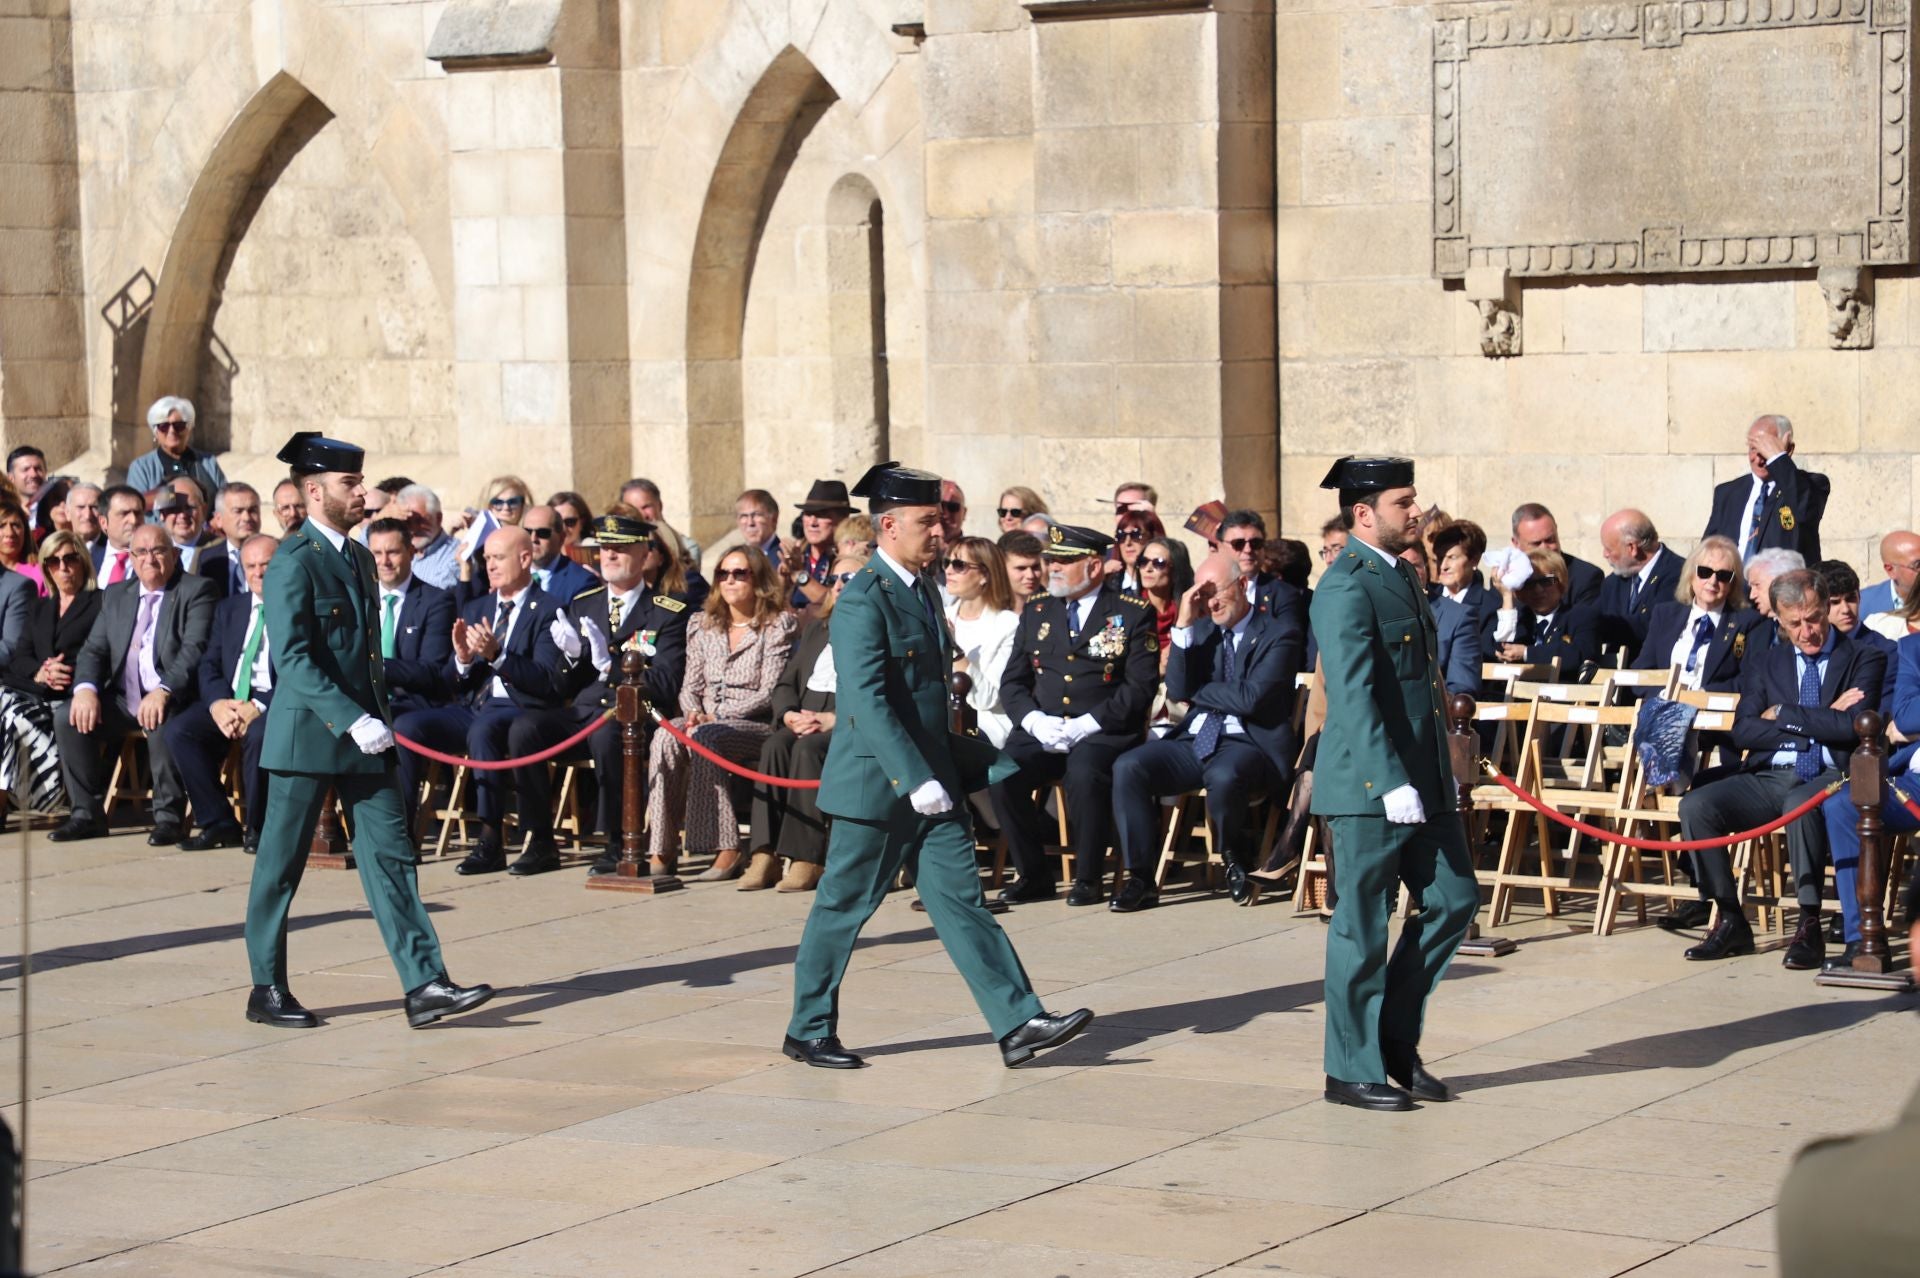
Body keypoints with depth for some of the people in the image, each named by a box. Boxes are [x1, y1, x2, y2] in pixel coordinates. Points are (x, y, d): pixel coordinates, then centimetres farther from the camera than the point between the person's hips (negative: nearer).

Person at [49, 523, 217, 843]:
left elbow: (194, 649, -15)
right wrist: (86, 688, -9)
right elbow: (93, 649, 14)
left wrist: (163, 692, -31)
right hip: (122, 700, 6)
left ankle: (168, 817, -23)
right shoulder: (116, 595, 18)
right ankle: (87, 814, -7)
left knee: (162, 721, -37)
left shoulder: (196, 590, -1)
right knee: (66, 717, -16)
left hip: (171, 700, -6)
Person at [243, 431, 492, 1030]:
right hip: (308, 734, -8)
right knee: (281, 865, 3)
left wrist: (381, 716, 14)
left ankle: (424, 985, -1)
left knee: (391, 857, 2)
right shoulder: (293, 561, -13)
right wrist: (354, 721, -24)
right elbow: (293, 659, -20)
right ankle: (267, 991, 13)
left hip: (363, 732, 8)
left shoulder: (359, 556, 14)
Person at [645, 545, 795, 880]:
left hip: (758, 726, -4)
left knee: (702, 738, -35)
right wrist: (693, 712, -8)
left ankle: (727, 851, -34)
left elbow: (769, 694, -8)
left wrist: (715, 716, -15)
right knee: (666, 737, -29)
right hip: (706, 723, 4)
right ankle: (662, 850, -33)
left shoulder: (778, 626, 0)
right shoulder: (702, 626, 18)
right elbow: (690, 687, 15)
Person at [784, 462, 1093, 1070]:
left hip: (929, 779, 8)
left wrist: (982, 763, 20)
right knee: (843, 907, 4)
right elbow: (867, 702, -24)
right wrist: (916, 779, -27)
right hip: (878, 784, -8)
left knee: (960, 900, 3)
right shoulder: (865, 600, -16)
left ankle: (1019, 1023, -2)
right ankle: (808, 1031, 16)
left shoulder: (922, 591, 13)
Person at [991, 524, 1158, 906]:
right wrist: (1034, 720, -7)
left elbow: (1140, 687, -5)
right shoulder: (1035, 612, 16)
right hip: (1041, 731, 4)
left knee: (1085, 774, -36)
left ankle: (1089, 879, -17)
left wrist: (1087, 725, -15)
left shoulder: (1133, 613, 2)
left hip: (1103, 732, -4)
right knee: (1001, 773, -25)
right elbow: (1012, 681, 14)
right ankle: (1033, 875, -8)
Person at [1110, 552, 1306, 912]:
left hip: (1248, 744, -6)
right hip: (1195, 741, 6)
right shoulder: (1202, 629, 15)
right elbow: (1177, 691, 3)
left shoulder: (1280, 632, -2)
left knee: (1223, 777, -39)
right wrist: (1183, 626, -5)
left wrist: (1198, 691, 0)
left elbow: (1250, 698, -15)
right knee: (1128, 768, -19)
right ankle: (1140, 879, -14)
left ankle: (1237, 861, -8)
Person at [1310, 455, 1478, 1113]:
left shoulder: (1398, 575, 15)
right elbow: (1353, 696, -21)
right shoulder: (1346, 588, -15)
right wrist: (1391, 784, -25)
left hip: (1422, 779, 9)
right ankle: (1353, 1070, 10)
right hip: (1368, 786, -9)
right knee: (1362, 928, 0)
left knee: (1453, 900, 9)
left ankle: (1396, 1042, 21)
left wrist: (1441, 770, 21)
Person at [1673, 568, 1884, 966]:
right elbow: (1744, 731, 3)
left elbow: (1853, 726, -12)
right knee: (1695, 805, -21)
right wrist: (1819, 721, -7)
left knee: (1800, 805, -40)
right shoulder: (1767, 663, 17)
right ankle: (1729, 921, -12)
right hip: (1769, 778, 4)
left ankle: (1810, 928, -28)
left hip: (1829, 778, -4)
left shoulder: (1863, 660, 6)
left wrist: (1784, 714, -5)